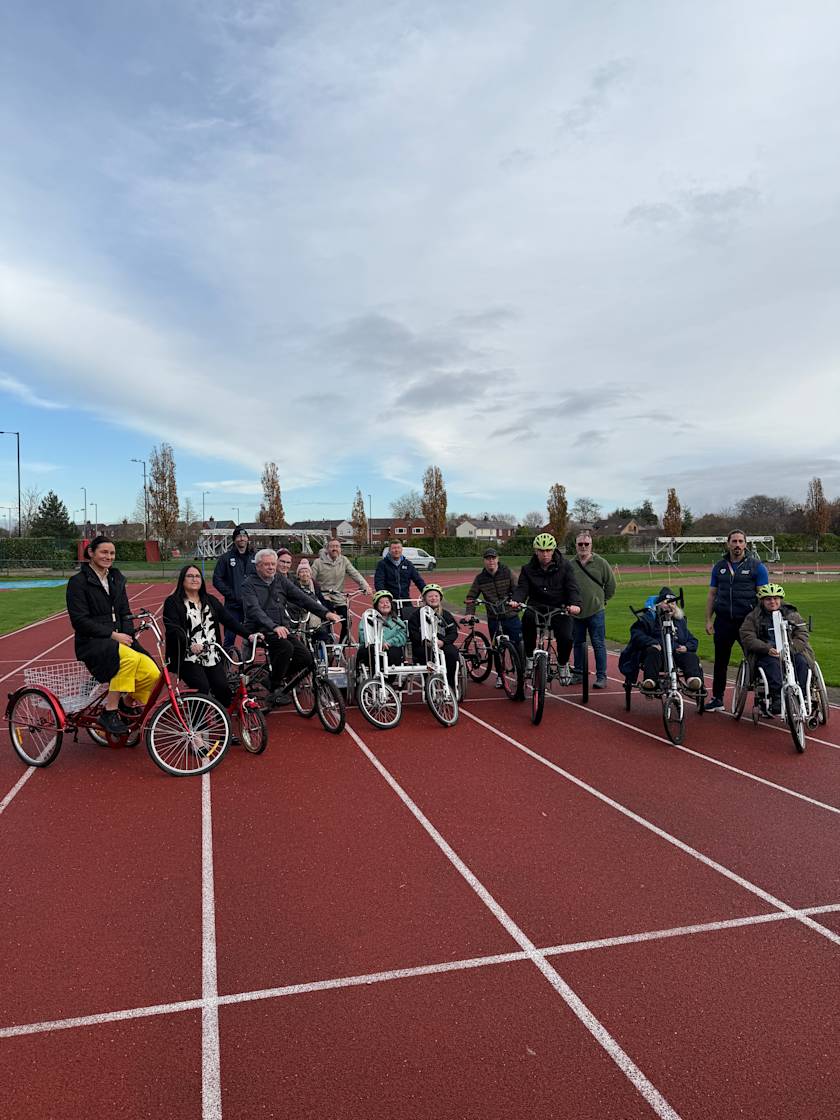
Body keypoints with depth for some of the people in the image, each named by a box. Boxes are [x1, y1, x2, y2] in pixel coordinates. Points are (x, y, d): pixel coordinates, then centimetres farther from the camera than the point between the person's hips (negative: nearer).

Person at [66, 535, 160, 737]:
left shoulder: (117, 578, 14)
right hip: (92, 643, -6)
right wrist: (112, 635, -17)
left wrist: (127, 635, -6)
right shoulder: (78, 582, -5)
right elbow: (80, 621, -12)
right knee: (130, 658, -37)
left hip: (119, 640, 6)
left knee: (152, 673, -20)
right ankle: (108, 714, -23)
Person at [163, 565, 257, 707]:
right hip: (188, 658, -4)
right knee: (202, 688, -23)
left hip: (212, 657, 4)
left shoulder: (210, 601, 15)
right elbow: (173, 630, -13)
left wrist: (249, 634, -9)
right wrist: (190, 645, -31)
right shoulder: (172, 602, 0)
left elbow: (229, 619, 5)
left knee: (224, 690, -10)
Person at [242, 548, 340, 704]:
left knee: (307, 659, -10)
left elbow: (301, 597, 3)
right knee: (285, 647, -32)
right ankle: (275, 689, -12)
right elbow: (255, 610, -20)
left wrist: (325, 612, -9)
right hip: (261, 630, -5)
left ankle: (276, 675, 17)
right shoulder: (249, 585, -4)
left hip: (283, 629, 6)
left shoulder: (280, 579, 11)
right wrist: (274, 627, -36)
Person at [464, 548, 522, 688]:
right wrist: (470, 613, -7)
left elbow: (517, 590, -3)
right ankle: (500, 676, 21)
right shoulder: (480, 578, 4)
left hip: (510, 615, -1)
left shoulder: (507, 572, 0)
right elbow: (471, 597, 7)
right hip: (493, 619, 1)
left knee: (517, 645, -2)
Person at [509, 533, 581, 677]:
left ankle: (563, 663, 14)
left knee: (566, 638, -21)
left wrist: (575, 604, -30)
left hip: (559, 608, 0)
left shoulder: (564, 566, -1)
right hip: (536, 606, 0)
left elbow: (572, 588, -9)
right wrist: (516, 601, -30)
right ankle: (529, 656, -14)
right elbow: (522, 588, -7)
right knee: (528, 618, -34)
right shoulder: (528, 569, 2)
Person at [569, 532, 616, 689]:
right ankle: (578, 673, 25)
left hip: (596, 612, -3)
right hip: (576, 612, 3)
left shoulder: (601, 563, -2)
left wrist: (603, 600, 7)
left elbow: (611, 584, 5)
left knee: (598, 644, -2)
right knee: (578, 644, 13)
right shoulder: (571, 565, 4)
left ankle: (601, 677, 4)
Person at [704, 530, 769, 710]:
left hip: (748, 621, -3)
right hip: (724, 621, 3)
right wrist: (708, 619, 6)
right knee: (721, 661, 8)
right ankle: (717, 699, 18)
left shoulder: (756, 566, 1)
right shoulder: (719, 566, 11)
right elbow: (711, 595, 13)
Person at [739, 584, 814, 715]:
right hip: (765, 654, -2)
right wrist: (768, 649, -20)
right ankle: (777, 698, -41)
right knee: (774, 664, -34)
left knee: (801, 662, -28)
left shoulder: (792, 615, 13)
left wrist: (788, 649, -16)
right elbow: (747, 638, -4)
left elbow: (802, 636, 3)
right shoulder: (753, 617, 7)